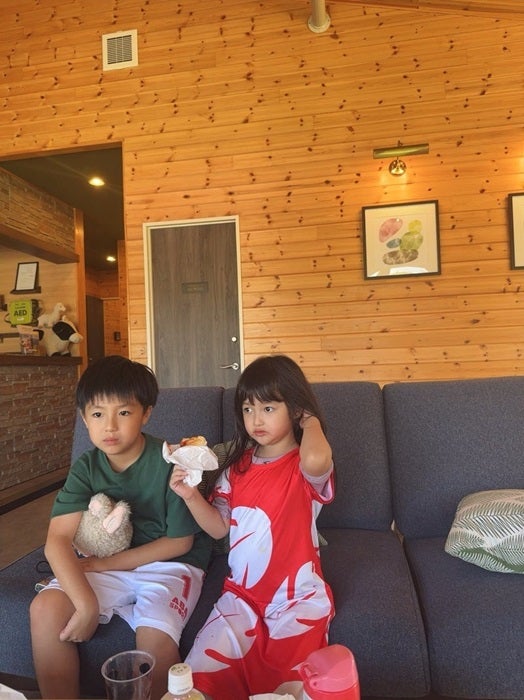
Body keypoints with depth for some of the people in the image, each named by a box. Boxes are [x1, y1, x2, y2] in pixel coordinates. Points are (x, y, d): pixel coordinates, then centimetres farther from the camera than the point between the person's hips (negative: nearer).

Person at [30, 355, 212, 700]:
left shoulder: (170, 464, -18)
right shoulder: (86, 468, -5)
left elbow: (179, 543, -12)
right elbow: (58, 540, -15)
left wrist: (103, 563, -11)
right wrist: (87, 603, -30)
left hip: (169, 565, -4)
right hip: (105, 565, 4)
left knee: (154, 637, -29)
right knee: (45, 608, -18)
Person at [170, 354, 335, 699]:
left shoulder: (304, 468, -14)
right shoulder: (238, 466, 4)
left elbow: (316, 460, -41)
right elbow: (219, 528, 7)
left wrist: (311, 422, -20)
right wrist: (191, 495, -10)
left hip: (297, 597, -4)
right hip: (242, 594, 4)